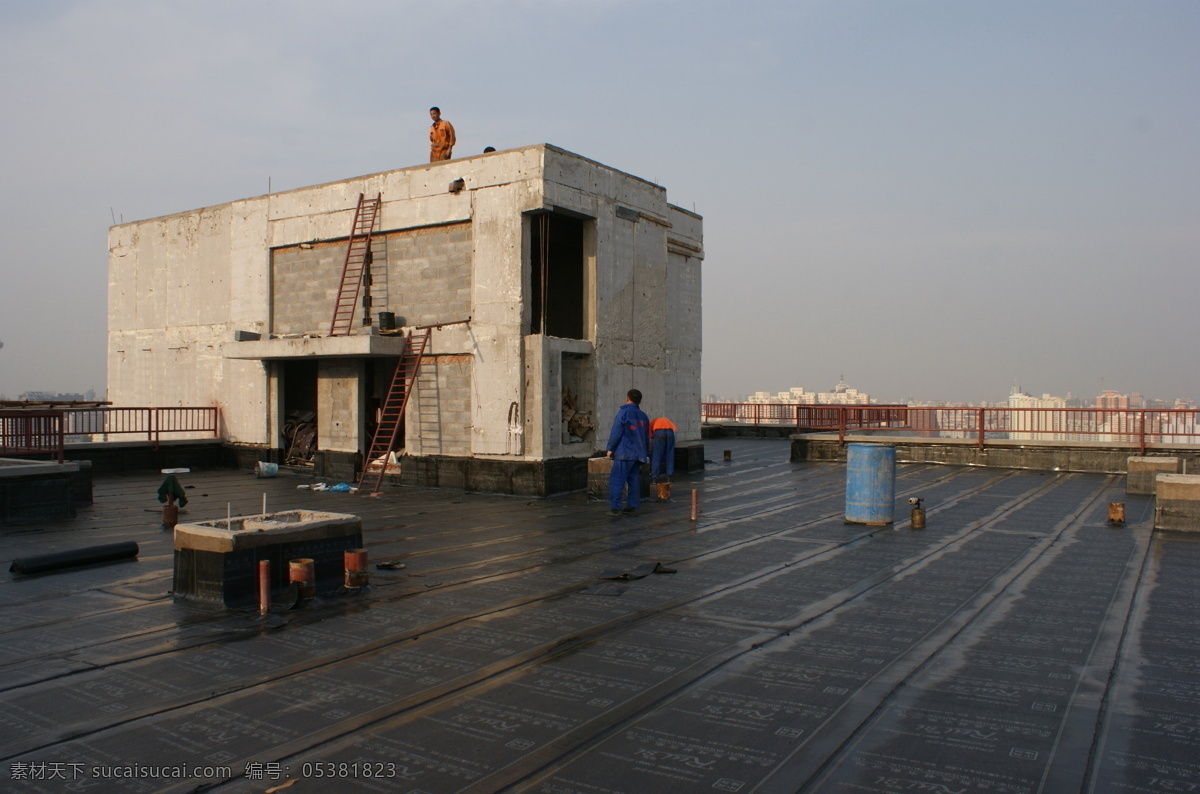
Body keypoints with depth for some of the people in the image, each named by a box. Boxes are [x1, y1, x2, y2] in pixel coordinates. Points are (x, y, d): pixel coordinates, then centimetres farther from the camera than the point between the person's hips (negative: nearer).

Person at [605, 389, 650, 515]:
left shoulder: (623, 412, -5)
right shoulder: (643, 416, 15)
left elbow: (616, 432, -10)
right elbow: (647, 437, 19)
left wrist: (610, 448, -4)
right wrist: (644, 451, 28)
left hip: (624, 453, -7)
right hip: (638, 454, 7)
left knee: (616, 480, -7)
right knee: (633, 479, 13)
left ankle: (616, 508, -14)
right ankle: (633, 506, 11)